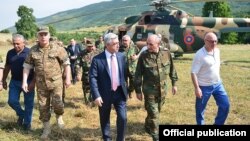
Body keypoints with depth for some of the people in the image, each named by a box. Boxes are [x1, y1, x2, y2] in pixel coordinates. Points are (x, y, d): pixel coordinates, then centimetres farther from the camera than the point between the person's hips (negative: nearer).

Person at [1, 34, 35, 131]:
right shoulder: (10, 53, 3)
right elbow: (7, 67, 14)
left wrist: (33, 82, -19)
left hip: (28, 82, -4)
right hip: (14, 81, 4)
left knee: (28, 103, 4)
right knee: (12, 101, 3)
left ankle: (27, 122, 21)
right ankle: (21, 114, 30)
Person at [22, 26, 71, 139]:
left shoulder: (57, 48, -7)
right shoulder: (33, 50, -1)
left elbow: (66, 63, -3)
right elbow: (27, 66, 4)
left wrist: (67, 79, -4)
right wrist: (24, 81, -2)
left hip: (55, 81, -3)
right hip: (41, 83, 3)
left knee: (57, 103, -12)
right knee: (43, 106, 9)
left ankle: (59, 117, 22)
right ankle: (46, 129, 25)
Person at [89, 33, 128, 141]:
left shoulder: (121, 56, 2)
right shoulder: (97, 59, -12)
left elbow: (125, 73, 10)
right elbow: (93, 78, -14)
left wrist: (126, 89, 11)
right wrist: (96, 95, -21)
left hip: (119, 92, 2)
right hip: (105, 94, -2)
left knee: (123, 117, -4)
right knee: (105, 119, 13)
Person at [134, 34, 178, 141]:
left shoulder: (166, 53, -6)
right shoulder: (143, 56, -14)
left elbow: (172, 69, 7)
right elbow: (138, 74, -7)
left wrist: (174, 83, 9)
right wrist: (138, 90, -5)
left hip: (162, 89, 4)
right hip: (149, 90, -4)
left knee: (157, 111, 19)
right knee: (153, 113, -1)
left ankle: (147, 126, 44)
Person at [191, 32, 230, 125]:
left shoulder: (217, 51, 2)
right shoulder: (200, 55, -19)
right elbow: (193, 73, -19)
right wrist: (197, 88, -22)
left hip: (218, 84, 6)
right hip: (204, 87, -6)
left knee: (225, 105, 7)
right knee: (200, 108, 8)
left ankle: (218, 123, 26)